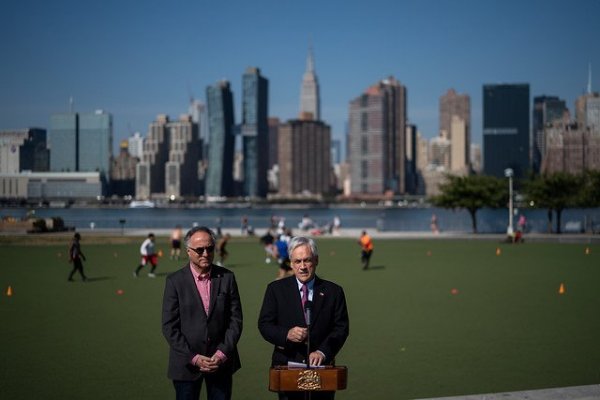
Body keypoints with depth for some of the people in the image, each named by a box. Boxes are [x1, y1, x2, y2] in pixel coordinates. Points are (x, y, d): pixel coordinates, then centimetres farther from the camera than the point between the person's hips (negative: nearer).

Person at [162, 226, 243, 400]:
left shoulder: (226, 278, 2)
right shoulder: (175, 281, -4)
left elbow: (235, 320, 2)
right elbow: (169, 326, -6)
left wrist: (222, 354, -9)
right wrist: (193, 358, -12)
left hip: (221, 361, 2)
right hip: (186, 364, -1)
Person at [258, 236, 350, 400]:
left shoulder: (333, 291, 4)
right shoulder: (276, 289, 4)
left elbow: (341, 327, 0)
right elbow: (264, 324, 0)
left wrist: (322, 352, -16)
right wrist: (287, 334, -20)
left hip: (321, 367, 1)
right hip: (286, 365, -1)